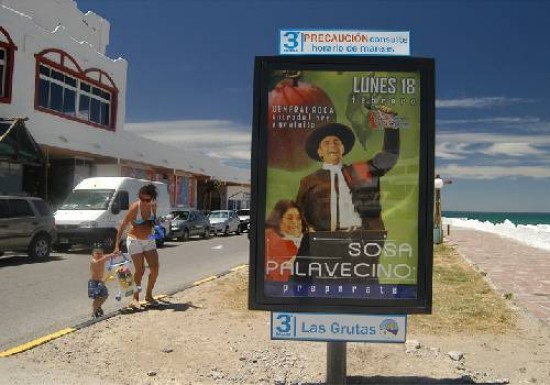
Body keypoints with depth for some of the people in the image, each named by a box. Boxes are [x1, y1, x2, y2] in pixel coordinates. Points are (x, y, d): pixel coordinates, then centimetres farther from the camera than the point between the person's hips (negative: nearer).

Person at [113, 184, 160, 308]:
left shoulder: (153, 206, -6)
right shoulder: (135, 207, -21)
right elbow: (122, 226, -20)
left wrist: (155, 226, -1)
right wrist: (117, 246, -23)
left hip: (149, 240, 5)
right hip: (135, 241, -5)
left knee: (155, 268, 0)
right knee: (140, 270, -7)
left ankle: (148, 295, 18)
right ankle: (135, 298, 10)